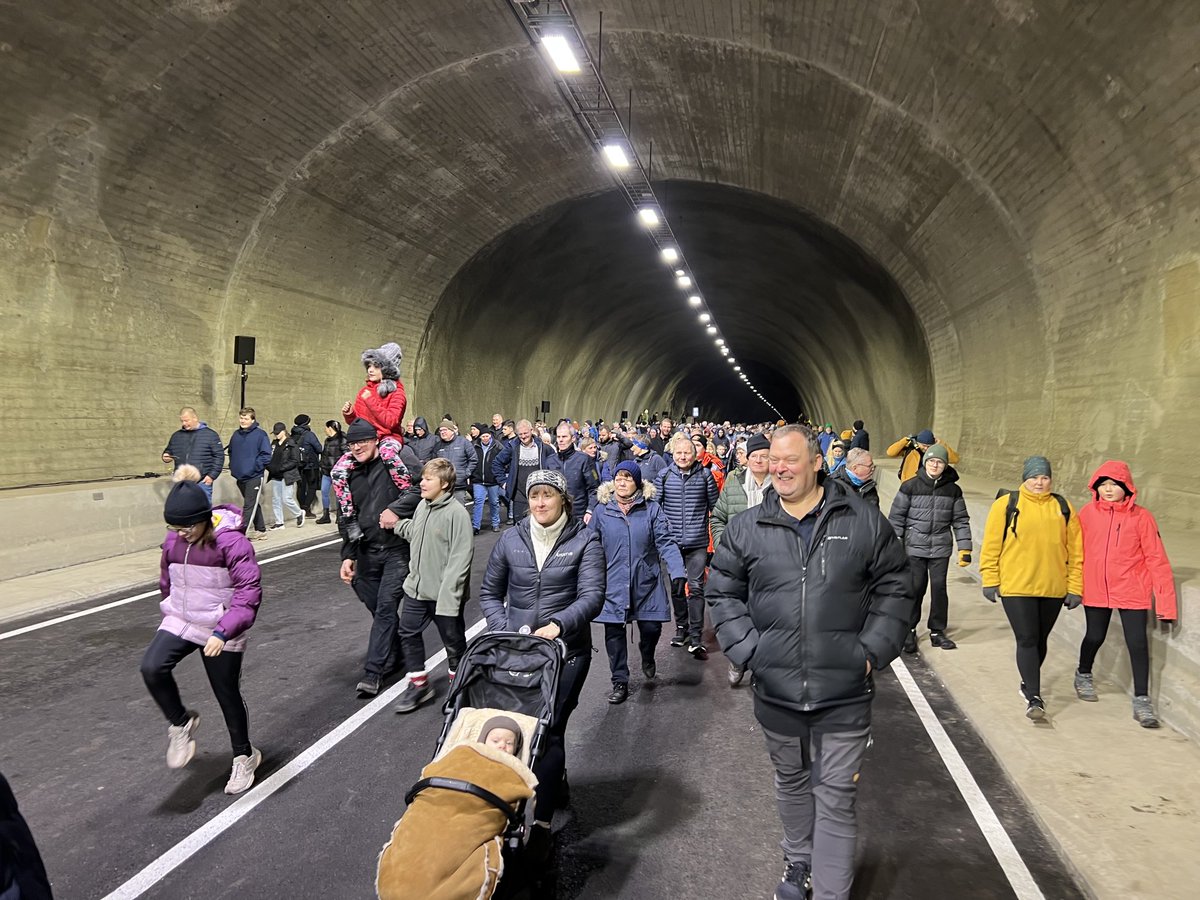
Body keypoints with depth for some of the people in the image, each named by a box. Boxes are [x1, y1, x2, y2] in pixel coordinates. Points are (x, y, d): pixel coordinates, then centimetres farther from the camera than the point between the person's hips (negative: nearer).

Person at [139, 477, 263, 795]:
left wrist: (223, 632, -31)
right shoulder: (173, 541, -1)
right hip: (179, 622, 5)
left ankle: (244, 756, 30)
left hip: (221, 632, -5)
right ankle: (181, 723, 5)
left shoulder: (231, 541, -20)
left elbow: (250, 590, -24)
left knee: (228, 695, 6)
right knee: (151, 667, -22)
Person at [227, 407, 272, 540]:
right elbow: (231, 452, 23)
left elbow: (266, 455, -12)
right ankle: (260, 530, 25)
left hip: (254, 477, -7)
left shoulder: (260, 434, -8)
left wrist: (254, 467, -14)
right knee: (254, 505, 15)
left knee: (249, 506, -9)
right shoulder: (236, 435, 10)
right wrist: (232, 467, 12)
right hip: (239, 477, 7)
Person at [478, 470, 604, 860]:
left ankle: (541, 821, 0)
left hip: (566, 650, -4)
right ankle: (555, 777, 41)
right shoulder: (510, 540, 4)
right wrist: (506, 630, -5)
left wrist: (559, 624, -31)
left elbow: (592, 596, -15)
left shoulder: (585, 541, -5)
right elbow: (489, 594, 11)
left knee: (549, 728, -7)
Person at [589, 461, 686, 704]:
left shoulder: (651, 509, -2)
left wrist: (677, 572, -20)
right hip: (613, 584, 1)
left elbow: (666, 543, -8)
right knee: (614, 632, 3)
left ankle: (647, 658, 37)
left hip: (646, 583, -1)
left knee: (651, 627, 2)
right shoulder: (602, 510, 1)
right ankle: (620, 682, 19)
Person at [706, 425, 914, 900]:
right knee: (791, 783, 23)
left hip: (844, 692, -2)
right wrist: (747, 648, -6)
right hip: (776, 689, 2)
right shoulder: (746, 528, -2)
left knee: (836, 796, 4)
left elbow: (893, 589, 3)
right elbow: (723, 594, 6)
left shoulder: (864, 521, -4)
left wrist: (872, 650, -6)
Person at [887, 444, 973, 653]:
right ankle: (909, 630, 15)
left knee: (939, 587, 2)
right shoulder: (910, 486, -2)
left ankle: (937, 631, 17)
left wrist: (964, 549, 4)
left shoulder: (953, 490, 5)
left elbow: (960, 520, 9)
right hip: (914, 547, -2)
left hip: (941, 548, 2)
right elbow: (896, 516, 1)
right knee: (915, 587, -1)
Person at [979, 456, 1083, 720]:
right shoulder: (1006, 505, -3)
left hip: (1053, 589, 3)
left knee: (1040, 640, 16)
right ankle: (1034, 698, -3)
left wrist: (1075, 587, 5)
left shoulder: (1063, 508, 5)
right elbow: (991, 545, -2)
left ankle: (1028, 684, 36)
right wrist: (990, 580, -4)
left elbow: (1075, 550, 7)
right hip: (1016, 587, -3)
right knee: (1027, 640, -7)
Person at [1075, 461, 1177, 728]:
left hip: (1132, 591, -1)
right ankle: (1084, 675, 43)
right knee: (1095, 637, 15)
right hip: (1096, 590, 2)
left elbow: (1156, 559, -8)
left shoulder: (1141, 517, -8)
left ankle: (1141, 700, 10)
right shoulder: (1087, 514, -4)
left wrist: (1165, 601, -10)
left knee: (1138, 643, -3)